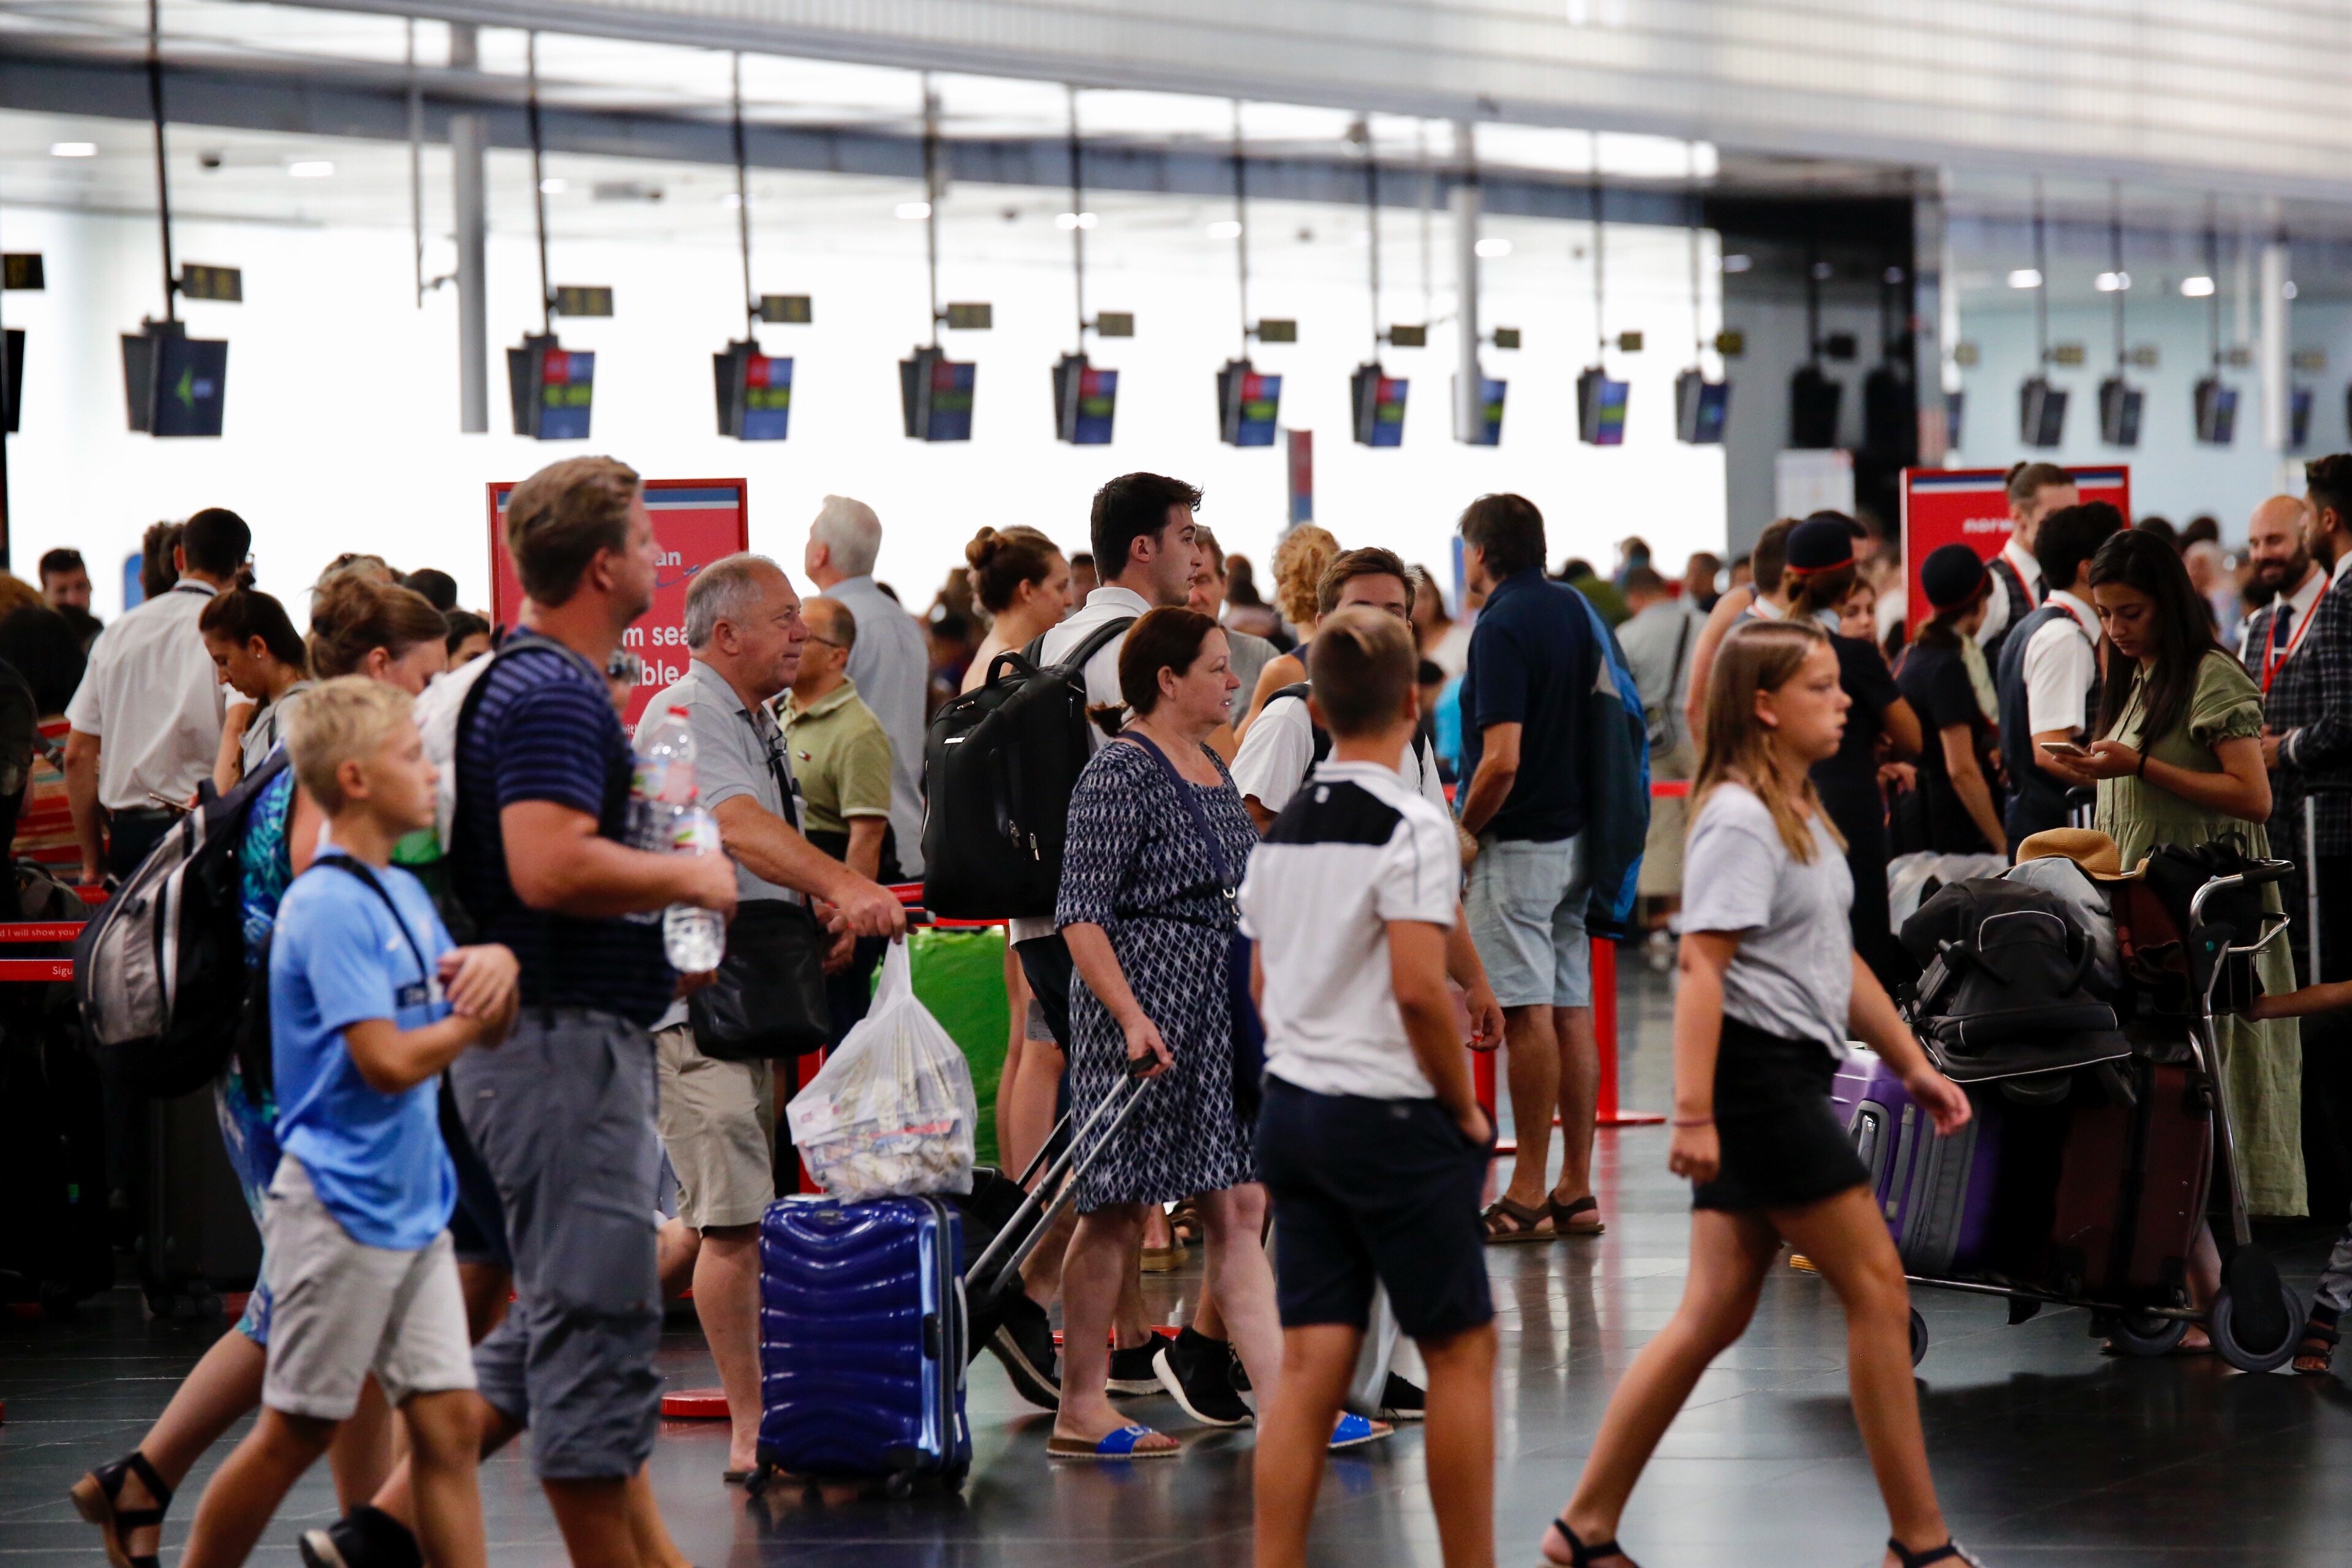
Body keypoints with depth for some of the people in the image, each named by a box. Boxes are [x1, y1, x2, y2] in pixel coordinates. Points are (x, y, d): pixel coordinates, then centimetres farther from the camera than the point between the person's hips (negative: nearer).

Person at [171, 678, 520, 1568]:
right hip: (340, 1206, -8)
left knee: (447, 1420, 3)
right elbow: (389, 1062, -22)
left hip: (415, 1203, 8)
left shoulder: (406, 895, 13)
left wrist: (497, 967, -5)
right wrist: (471, 1015, -6)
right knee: (298, 1432, 0)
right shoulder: (329, 907, -15)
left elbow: (494, 1028, 17)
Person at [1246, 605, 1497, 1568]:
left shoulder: (1284, 827, 10)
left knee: (1311, 1363, 5)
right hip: (1391, 1123, -7)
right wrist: (1466, 1108, -9)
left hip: (1291, 1115, 7)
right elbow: (1419, 989, -20)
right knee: (1460, 1352, 5)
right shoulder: (1411, 826, -13)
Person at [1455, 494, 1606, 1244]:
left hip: (1516, 843, -8)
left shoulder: (1503, 626, -15)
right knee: (1571, 1012, 9)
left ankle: (1529, 1194, -3)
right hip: (1574, 836, 8)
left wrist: (1463, 832, -9)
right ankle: (1576, 1190, 12)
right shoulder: (1573, 610, 10)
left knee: (1527, 1013, -6)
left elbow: (1501, 761, -23)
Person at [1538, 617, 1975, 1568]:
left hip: (1791, 1079, 10)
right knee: (1877, 1288, -5)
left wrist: (1913, 1064, 23)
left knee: (1716, 1312, 8)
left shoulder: (1800, 817, 18)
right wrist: (1693, 1113, -28)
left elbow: (1836, 960, 25)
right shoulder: (1740, 822, -14)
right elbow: (1701, 965, -22)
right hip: (1757, 1074, -10)